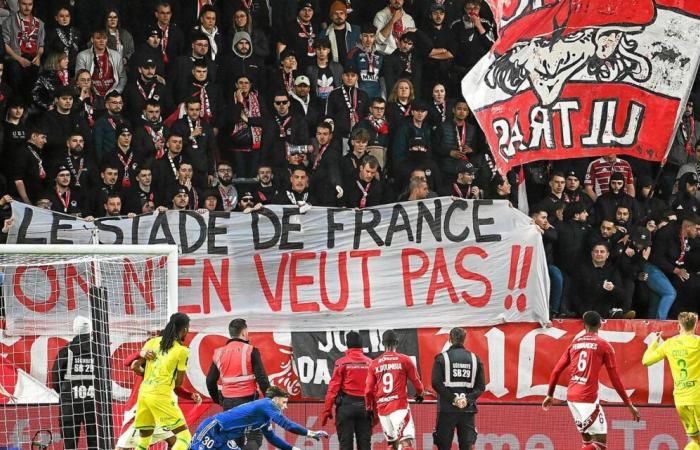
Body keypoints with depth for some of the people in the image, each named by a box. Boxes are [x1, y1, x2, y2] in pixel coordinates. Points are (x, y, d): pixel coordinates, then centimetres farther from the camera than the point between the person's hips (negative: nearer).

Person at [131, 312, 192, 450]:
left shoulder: (152, 342, 10)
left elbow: (134, 366, 11)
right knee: (184, 437, -1)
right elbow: (179, 382, 2)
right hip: (161, 396, -6)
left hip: (144, 393, 6)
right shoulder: (182, 351, -5)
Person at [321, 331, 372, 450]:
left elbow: (333, 388, -7)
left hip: (346, 406, -3)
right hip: (365, 407, 3)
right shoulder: (370, 363, 4)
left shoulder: (342, 362, -4)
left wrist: (327, 410, -3)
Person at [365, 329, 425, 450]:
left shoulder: (374, 364, 8)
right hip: (399, 406, -4)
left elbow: (368, 390, 8)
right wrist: (420, 394, 30)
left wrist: (369, 408, 23)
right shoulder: (404, 360, 0)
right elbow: (416, 381, 8)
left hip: (382, 408, 4)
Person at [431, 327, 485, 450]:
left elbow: (436, 383, -10)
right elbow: (481, 387, 3)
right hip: (468, 410, 2)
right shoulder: (474, 359, 7)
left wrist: (452, 398, -8)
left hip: (447, 409, -2)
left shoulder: (442, 358, -2)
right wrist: (468, 399, -3)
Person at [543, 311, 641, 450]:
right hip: (588, 398, -6)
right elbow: (615, 378, -3)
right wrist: (629, 404, 3)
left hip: (571, 397, 6)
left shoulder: (574, 343, 13)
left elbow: (556, 371, 13)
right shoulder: (604, 345, -1)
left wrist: (550, 395, 26)